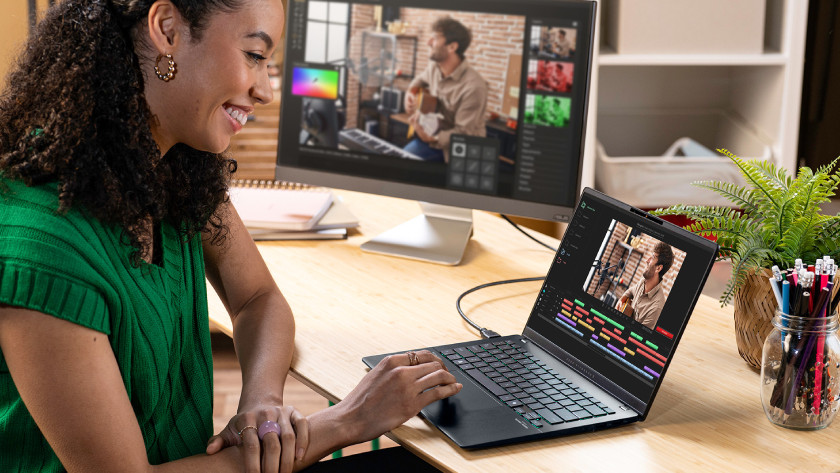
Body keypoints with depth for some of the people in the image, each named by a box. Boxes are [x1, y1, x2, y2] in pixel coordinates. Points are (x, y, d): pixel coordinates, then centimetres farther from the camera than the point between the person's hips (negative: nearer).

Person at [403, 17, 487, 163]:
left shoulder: (473, 86, -24)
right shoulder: (434, 67, -1)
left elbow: (464, 133, -23)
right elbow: (421, 80, 26)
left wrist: (430, 139, -37)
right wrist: (410, 94, 5)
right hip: (436, 132, 7)